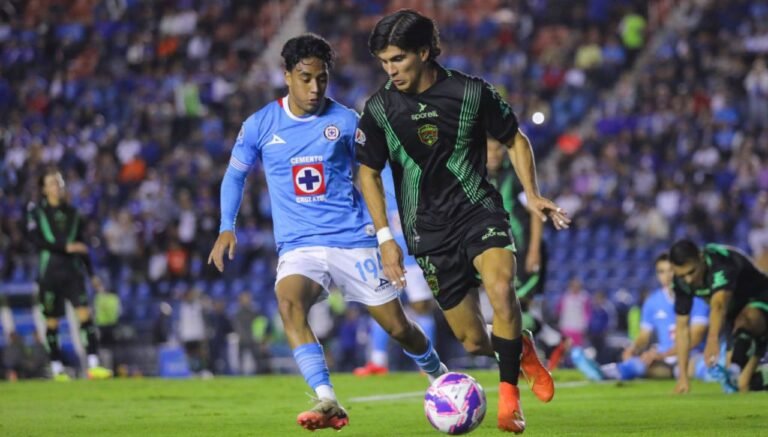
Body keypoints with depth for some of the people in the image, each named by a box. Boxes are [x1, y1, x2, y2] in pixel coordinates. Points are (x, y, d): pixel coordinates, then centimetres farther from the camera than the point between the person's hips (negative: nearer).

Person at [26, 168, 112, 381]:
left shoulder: (72, 212, 12)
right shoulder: (37, 211, 1)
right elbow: (36, 241, -10)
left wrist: (92, 274, 17)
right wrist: (66, 247, -18)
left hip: (73, 271, 2)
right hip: (50, 272, -2)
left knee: (85, 313, -12)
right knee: (52, 321, 3)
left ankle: (93, 365, -16)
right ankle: (56, 368, 14)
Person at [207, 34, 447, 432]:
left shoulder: (344, 121, -2)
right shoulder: (260, 125, 0)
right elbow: (235, 175, 15)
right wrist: (226, 229, 5)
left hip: (352, 240, 0)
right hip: (298, 246, 0)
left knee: (398, 327, 4)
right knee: (288, 303, -32)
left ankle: (440, 376, 37)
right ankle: (328, 403, -39)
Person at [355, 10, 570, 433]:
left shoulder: (471, 93, -9)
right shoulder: (380, 108, -5)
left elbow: (514, 139, 7)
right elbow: (369, 172, 9)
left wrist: (532, 194, -5)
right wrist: (385, 237, 2)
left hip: (479, 210, -2)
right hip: (428, 231, 2)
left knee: (500, 287, -32)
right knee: (473, 342, -1)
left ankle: (508, 396, -19)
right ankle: (522, 351, 33)